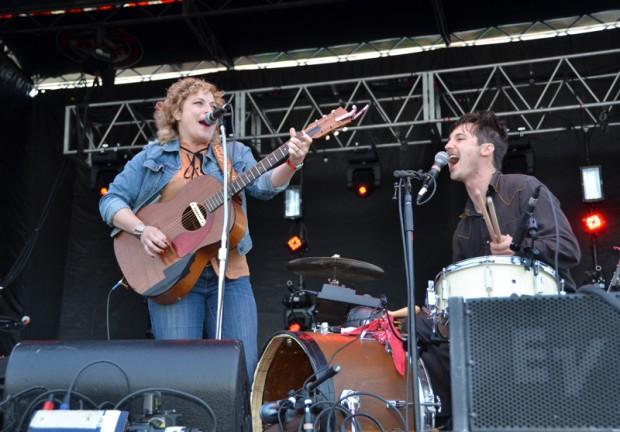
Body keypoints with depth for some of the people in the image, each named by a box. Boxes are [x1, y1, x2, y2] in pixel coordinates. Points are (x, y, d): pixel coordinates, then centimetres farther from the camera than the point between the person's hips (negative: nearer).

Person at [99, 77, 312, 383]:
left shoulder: (234, 153, 13)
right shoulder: (152, 157, 9)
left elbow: (263, 185, -4)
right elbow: (111, 200, 7)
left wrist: (292, 163, -24)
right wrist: (142, 229, -11)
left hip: (229, 272, 2)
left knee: (244, 368, -3)